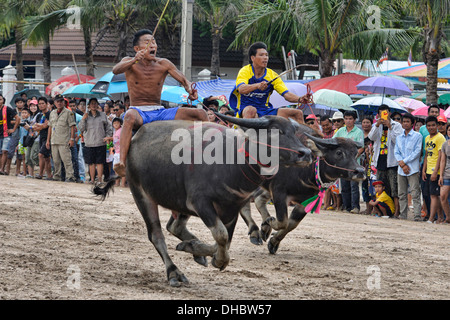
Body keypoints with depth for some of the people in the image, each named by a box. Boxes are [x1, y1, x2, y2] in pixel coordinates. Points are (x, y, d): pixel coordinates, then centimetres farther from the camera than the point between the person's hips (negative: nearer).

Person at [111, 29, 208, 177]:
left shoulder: (163, 64, 7)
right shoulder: (129, 62, 1)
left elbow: (183, 80, -2)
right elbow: (116, 70, -21)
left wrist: (189, 89, -26)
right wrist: (134, 61, -41)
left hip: (159, 112, 4)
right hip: (138, 112, -4)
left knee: (200, 114, -9)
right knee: (130, 116, -42)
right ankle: (121, 163, -54)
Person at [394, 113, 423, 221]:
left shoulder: (417, 136, 0)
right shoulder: (399, 137, 15)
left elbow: (417, 152, -7)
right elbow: (396, 152, 9)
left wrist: (404, 161, -10)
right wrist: (402, 165, -7)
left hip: (413, 169, -5)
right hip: (401, 170, 5)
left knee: (415, 194, -8)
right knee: (402, 194, 7)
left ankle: (417, 216, -10)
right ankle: (403, 215, 12)